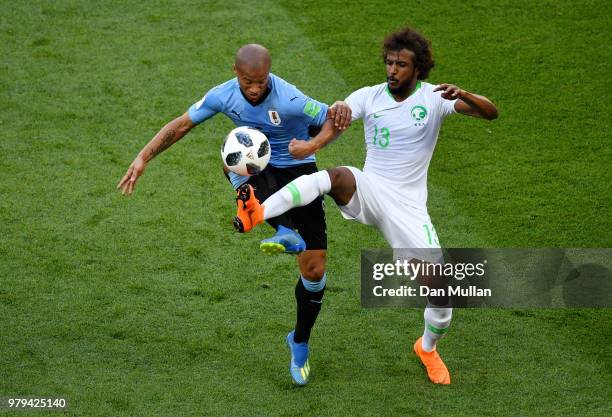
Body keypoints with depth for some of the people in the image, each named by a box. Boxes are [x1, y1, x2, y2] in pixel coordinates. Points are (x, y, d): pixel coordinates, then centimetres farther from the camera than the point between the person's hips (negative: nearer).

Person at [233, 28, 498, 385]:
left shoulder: (434, 98, -5)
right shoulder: (369, 97, -1)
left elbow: (491, 113, -13)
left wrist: (462, 95, -35)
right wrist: (311, 144, -42)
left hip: (408, 206, 0)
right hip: (368, 192, 0)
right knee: (338, 177, -35)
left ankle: (428, 348, 27)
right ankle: (258, 213, -53)